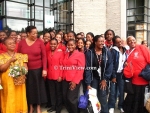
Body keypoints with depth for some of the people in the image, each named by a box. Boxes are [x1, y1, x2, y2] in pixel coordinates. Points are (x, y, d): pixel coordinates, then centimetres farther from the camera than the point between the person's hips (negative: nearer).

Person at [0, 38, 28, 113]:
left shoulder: (21, 55, 9)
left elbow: (25, 67, 7)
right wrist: (10, 60, -17)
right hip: (7, 82, -2)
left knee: (20, 98, 8)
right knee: (9, 100, 0)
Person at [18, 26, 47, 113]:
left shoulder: (40, 42, -5)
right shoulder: (21, 43, -1)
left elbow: (44, 56, -6)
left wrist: (44, 69, -11)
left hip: (38, 69, -1)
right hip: (26, 70, 1)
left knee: (38, 88, 9)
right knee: (29, 88, 12)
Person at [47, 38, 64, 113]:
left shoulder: (60, 52, -7)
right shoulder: (48, 53, 7)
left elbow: (62, 65, -9)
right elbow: (47, 64, 10)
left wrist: (60, 76, -13)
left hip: (58, 76, -4)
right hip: (50, 76, 4)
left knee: (58, 92, 9)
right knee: (52, 92, 14)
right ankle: (53, 106, 28)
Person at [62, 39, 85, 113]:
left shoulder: (80, 54, -3)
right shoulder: (66, 54, 16)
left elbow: (81, 69, -10)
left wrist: (75, 81, -15)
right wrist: (62, 76, 5)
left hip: (74, 80, -6)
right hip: (65, 79, 6)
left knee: (71, 98, -7)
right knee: (65, 98, 5)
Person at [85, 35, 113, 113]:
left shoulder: (107, 52, -4)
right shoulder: (89, 53, -8)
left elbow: (110, 66, -3)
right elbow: (87, 68, -10)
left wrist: (105, 79, -7)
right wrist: (88, 83, -13)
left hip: (103, 78, 1)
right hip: (93, 78, 0)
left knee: (103, 99, -4)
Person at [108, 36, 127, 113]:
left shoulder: (125, 50, 8)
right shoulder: (113, 50, -9)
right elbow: (111, 64, -12)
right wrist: (113, 76, -13)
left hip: (122, 74, 4)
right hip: (115, 74, -4)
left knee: (122, 91, 7)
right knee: (113, 91, 0)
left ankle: (121, 106, 24)